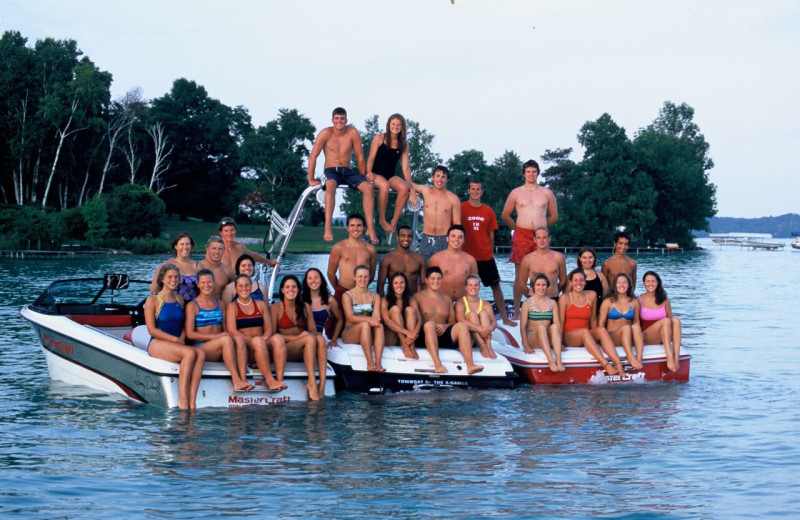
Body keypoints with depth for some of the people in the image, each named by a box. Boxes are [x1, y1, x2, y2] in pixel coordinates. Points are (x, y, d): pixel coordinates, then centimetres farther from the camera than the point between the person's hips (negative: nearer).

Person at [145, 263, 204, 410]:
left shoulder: (180, 299, 19)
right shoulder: (152, 300, 1)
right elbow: (152, 330, -5)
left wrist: (182, 339, -1)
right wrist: (175, 339, -12)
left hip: (177, 344, 5)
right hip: (157, 344, -5)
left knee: (201, 354, -29)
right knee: (190, 353, -34)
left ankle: (192, 400, -35)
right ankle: (182, 399, -32)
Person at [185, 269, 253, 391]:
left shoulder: (219, 304, 20)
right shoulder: (192, 306, 4)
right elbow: (190, 334, -4)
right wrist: (214, 336, -12)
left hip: (220, 350, 4)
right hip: (201, 348, -4)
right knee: (226, 339, -34)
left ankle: (243, 380, -43)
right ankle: (236, 381, -38)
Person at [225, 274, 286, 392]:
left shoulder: (261, 305, 21)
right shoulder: (232, 306, 9)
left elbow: (268, 329, 13)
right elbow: (232, 331, -5)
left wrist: (264, 339, -12)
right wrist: (256, 341, -16)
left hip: (263, 344, 3)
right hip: (244, 347, -3)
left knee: (277, 338, -29)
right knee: (258, 341, -36)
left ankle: (279, 379, -43)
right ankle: (269, 380, -43)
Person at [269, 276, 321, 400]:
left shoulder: (305, 307, 17)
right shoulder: (275, 308, 3)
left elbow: (313, 330, 13)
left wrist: (310, 336, -13)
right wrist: (297, 337, -14)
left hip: (302, 350, 4)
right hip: (284, 350, -4)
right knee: (310, 339, -32)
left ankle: (322, 384, -41)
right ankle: (312, 383, -41)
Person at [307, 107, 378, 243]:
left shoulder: (353, 133, -1)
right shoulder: (326, 133, -7)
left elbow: (360, 157, 4)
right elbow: (313, 156, -6)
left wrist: (362, 179, 4)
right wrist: (311, 179, -9)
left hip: (347, 171, 3)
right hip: (331, 171, -3)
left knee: (368, 186, -24)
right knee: (331, 185, -39)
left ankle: (370, 229, -25)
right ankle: (327, 229, -46)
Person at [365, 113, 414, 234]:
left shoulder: (404, 144, 8)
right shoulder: (379, 138, 1)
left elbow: (405, 167, 6)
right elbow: (371, 158, -3)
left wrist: (411, 184, -3)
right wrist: (369, 173, -20)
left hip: (391, 176, 3)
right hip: (376, 174, -3)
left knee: (404, 188, -30)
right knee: (384, 185, -38)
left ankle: (394, 222, -20)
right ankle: (382, 220, -21)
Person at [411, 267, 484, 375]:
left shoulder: (447, 299, 24)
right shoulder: (417, 297, 10)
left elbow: (452, 322, 18)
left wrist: (445, 326, -6)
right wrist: (431, 328, -22)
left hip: (444, 337, 4)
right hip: (424, 338, -4)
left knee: (461, 326, -24)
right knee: (429, 324, -36)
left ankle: (470, 364, -42)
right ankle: (437, 364, -55)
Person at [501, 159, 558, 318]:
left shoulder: (546, 193, 10)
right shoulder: (516, 193, 8)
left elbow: (554, 216, 18)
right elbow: (505, 215, 13)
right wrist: (517, 227, 10)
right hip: (521, 236, -1)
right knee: (519, 274, -2)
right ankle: (516, 311, 1)